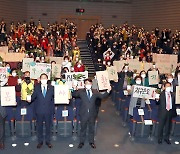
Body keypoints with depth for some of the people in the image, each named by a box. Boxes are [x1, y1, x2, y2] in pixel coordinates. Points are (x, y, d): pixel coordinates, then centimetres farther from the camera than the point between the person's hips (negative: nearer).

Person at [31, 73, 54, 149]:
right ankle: (40, 141, 23)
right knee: (39, 126, 9)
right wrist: (29, 99, -18)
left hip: (48, 111, 0)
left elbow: (54, 97, 1)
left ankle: (48, 141, 24)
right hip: (39, 110, 0)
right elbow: (33, 98, -1)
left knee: (48, 126, 10)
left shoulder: (51, 88, 3)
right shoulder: (37, 87, 3)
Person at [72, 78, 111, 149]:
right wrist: (75, 89, -20)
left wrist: (108, 91, 0)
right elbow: (74, 95, -1)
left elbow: (102, 96, 11)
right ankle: (81, 142, 24)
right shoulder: (81, 92, -1)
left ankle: (91, 142, 28)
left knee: (91, 128, 13)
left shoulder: (95, 92, 5)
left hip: (92, 114, 2)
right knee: (83, 128, 10)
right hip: (84, 114, -2)